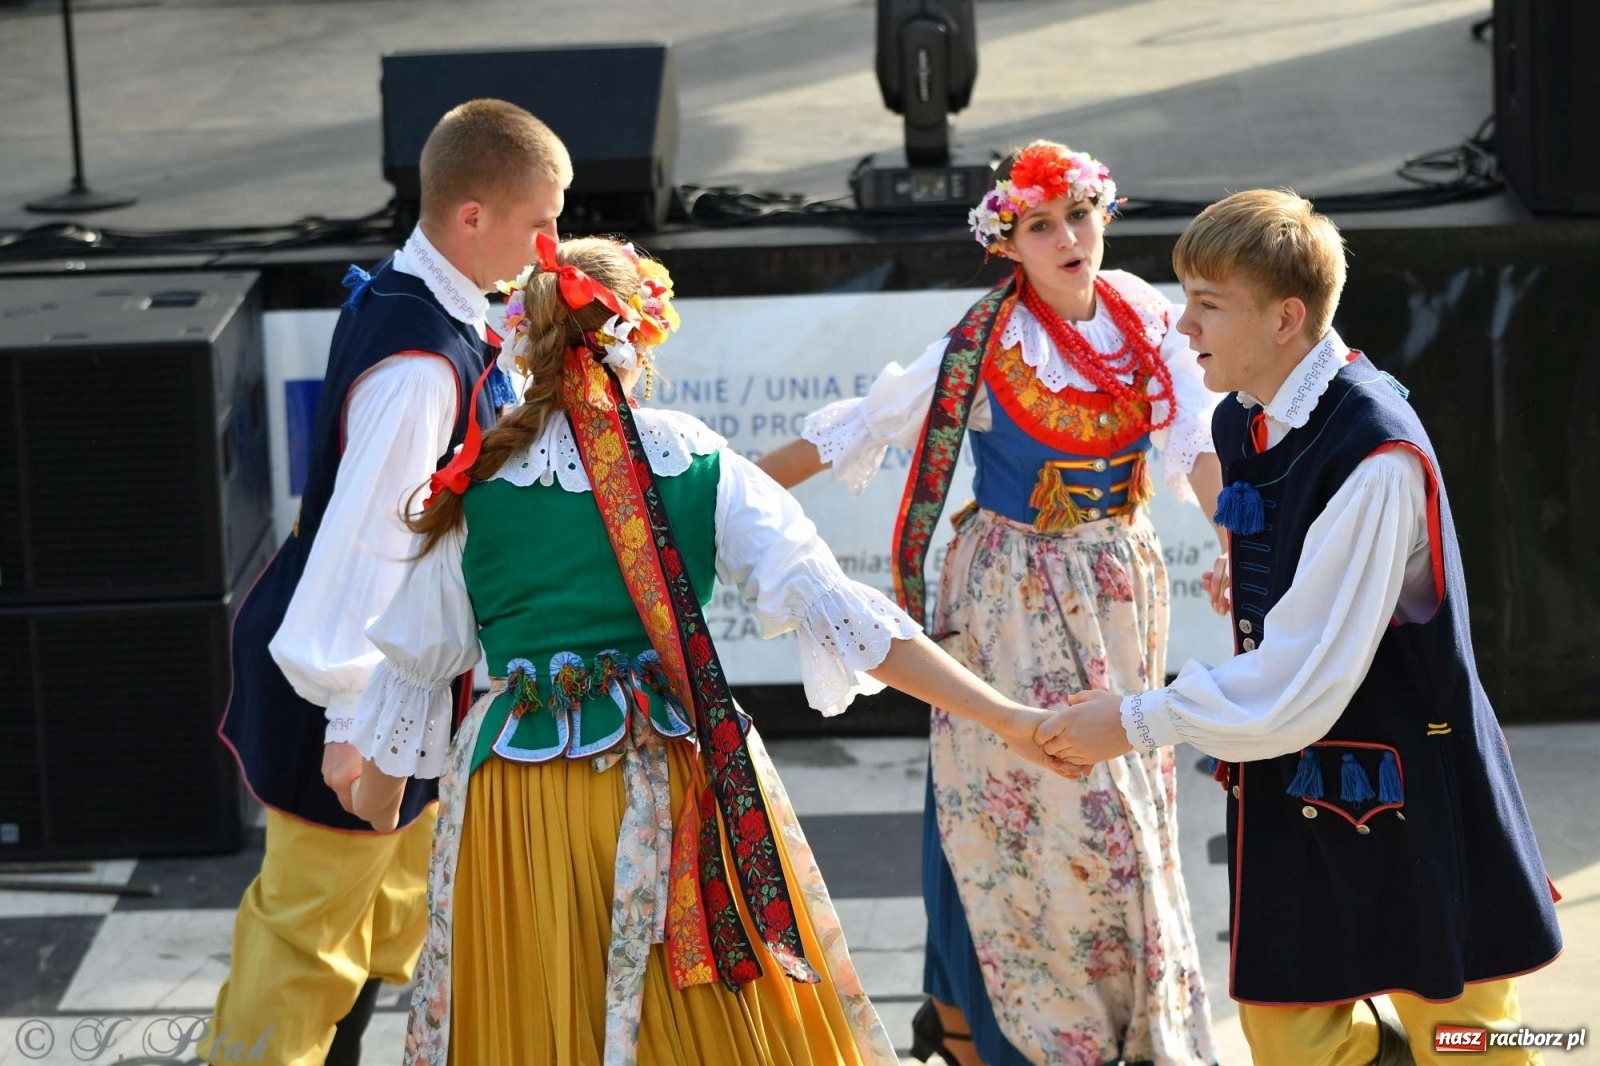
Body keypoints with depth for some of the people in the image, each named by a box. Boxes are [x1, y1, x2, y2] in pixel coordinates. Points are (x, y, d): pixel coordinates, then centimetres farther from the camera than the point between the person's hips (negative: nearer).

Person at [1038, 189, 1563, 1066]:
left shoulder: (1374, 456, -25)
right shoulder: (1240, 424, 3)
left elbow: (1300, 688, -25)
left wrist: (1136, 722, -17)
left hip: (1408, 793, -7)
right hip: (1287, 788, 8)